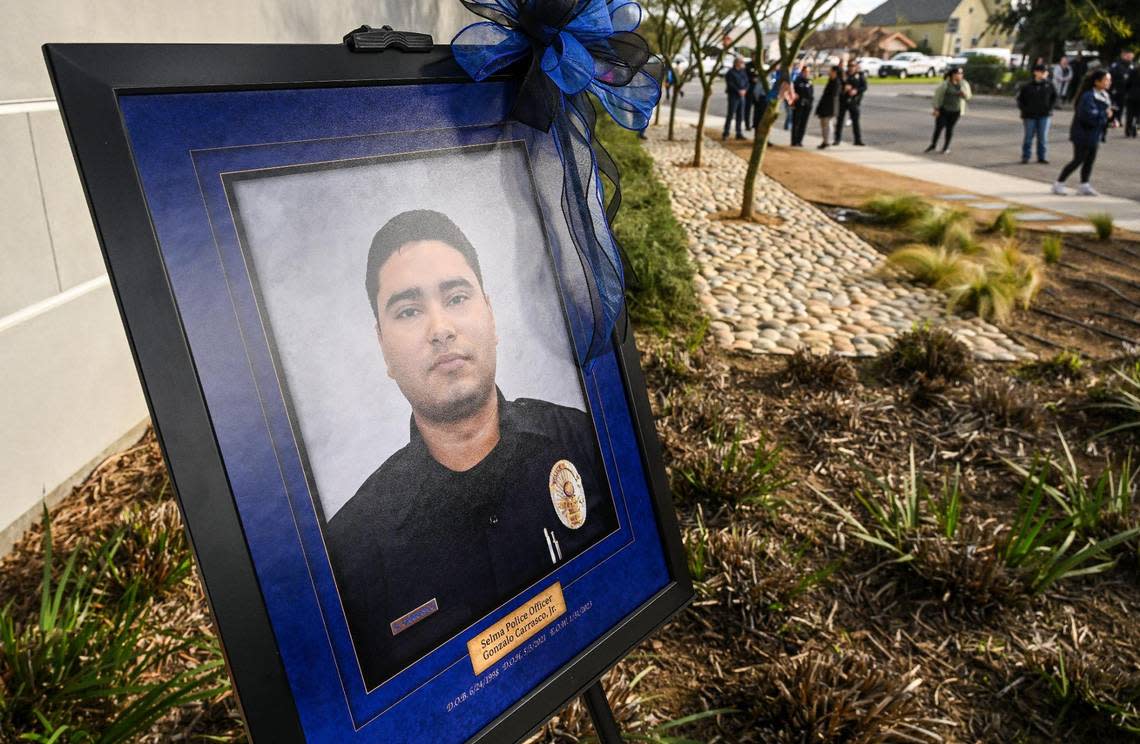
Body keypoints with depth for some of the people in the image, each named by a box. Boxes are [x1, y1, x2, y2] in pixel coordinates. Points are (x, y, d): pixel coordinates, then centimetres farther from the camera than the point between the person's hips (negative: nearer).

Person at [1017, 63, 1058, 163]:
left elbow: (1054, 97, 11)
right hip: (1030, 116, -1)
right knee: (1028, 137, 4)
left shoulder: (1049, 85, 1)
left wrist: (1050, 108, -1)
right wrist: (1024, 110, -4)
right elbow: (1020, 99, 5)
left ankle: (1042, 157, 10)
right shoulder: (1027, 86, -3)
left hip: (1044, 116, 1)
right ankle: (1025, 157, 14)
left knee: (1043, 137, 2)